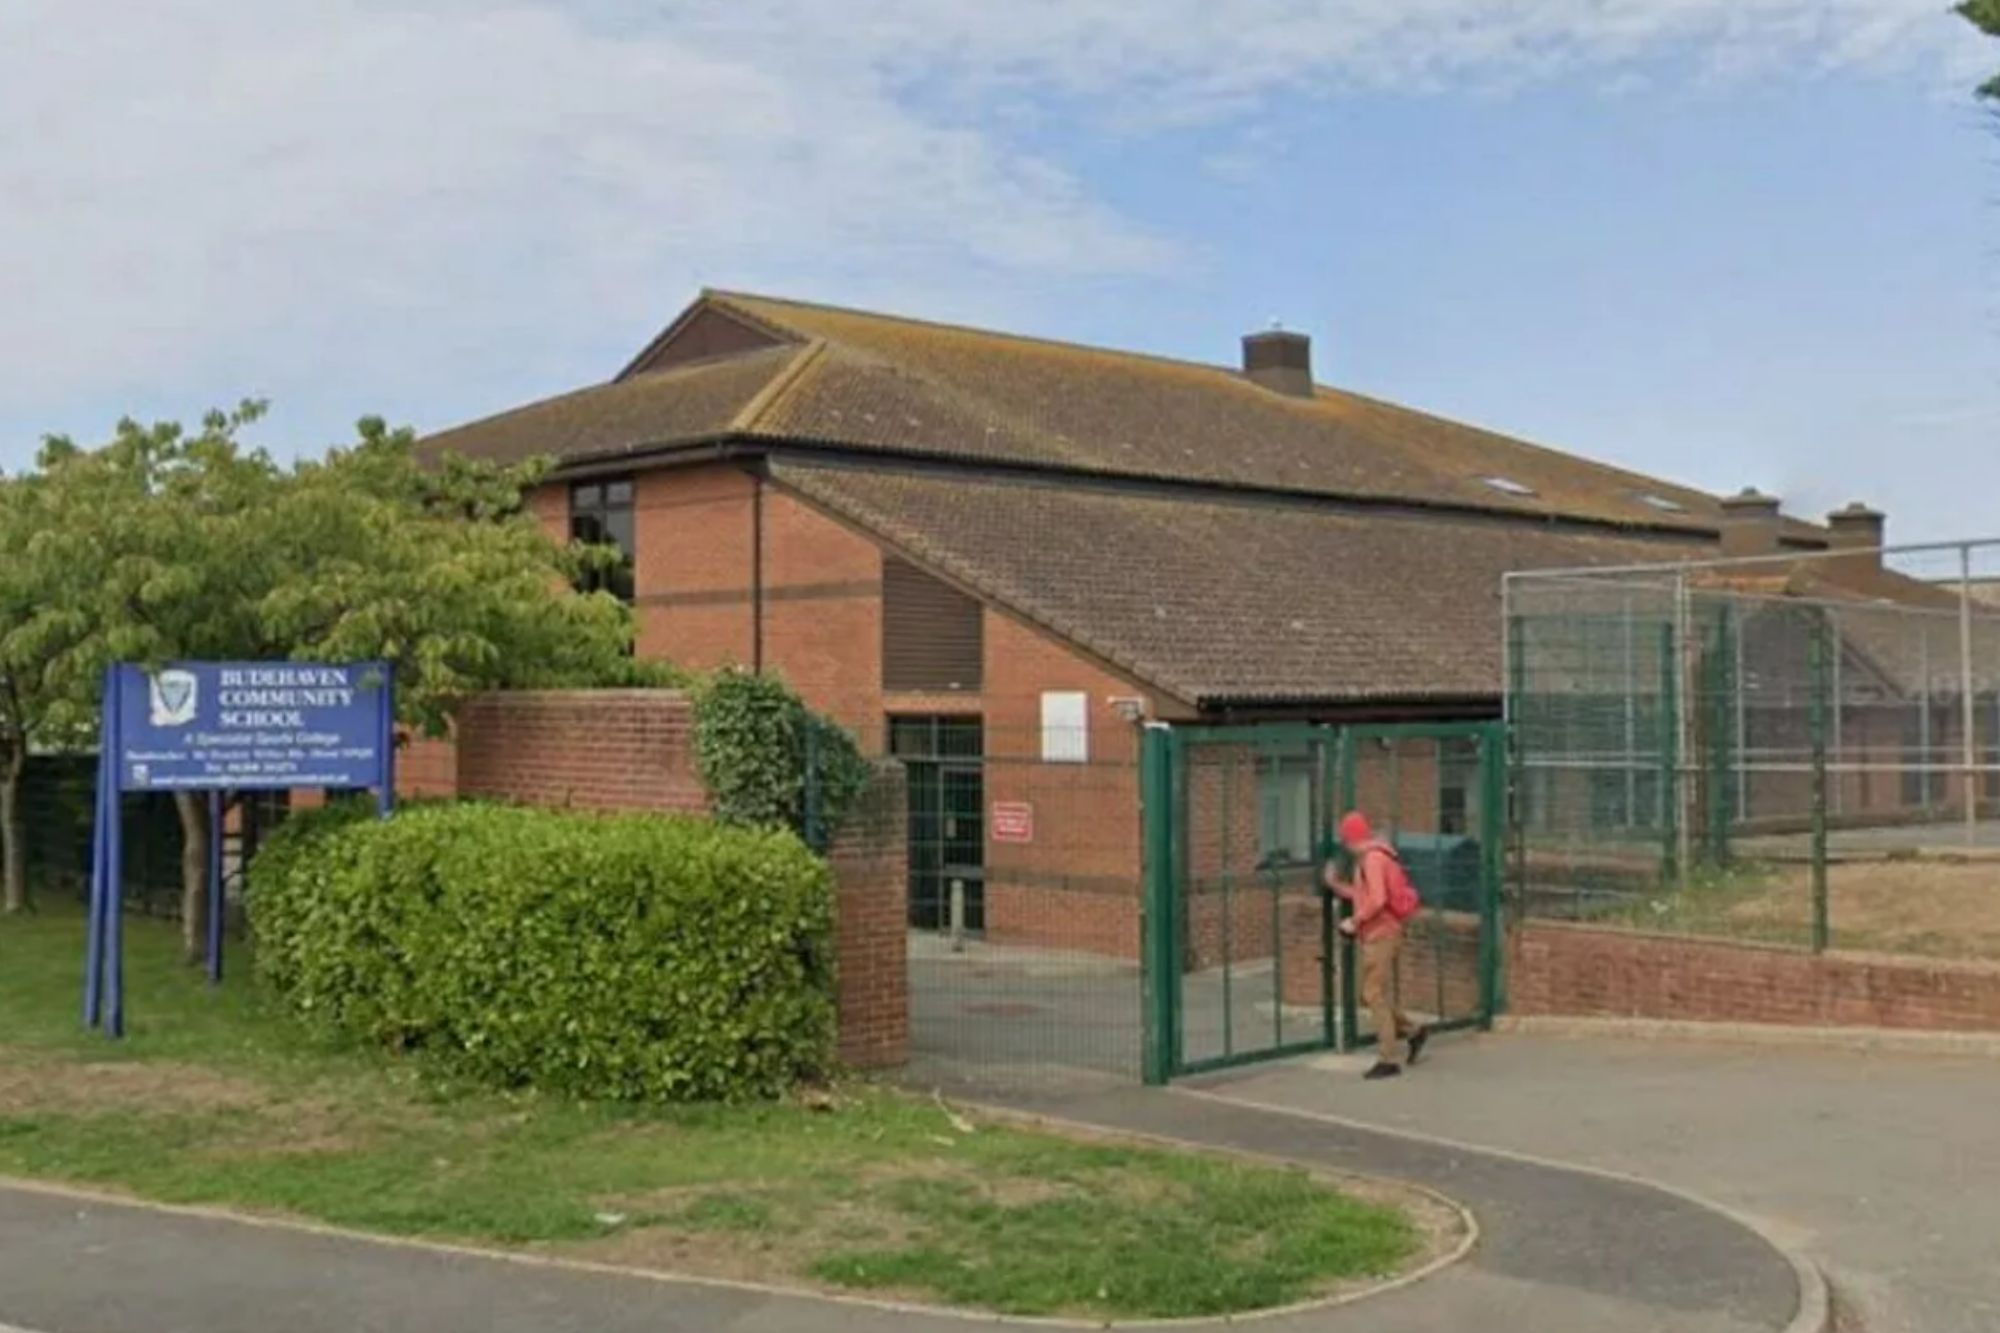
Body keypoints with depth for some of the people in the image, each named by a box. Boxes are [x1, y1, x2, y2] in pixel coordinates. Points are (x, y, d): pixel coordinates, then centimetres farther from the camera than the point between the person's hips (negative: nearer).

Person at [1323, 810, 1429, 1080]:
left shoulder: (1372, 858, -16)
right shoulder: (1373, 857, 16)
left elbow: (1377, 899, -25)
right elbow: (1362, 895, 20)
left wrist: (1354, 921, -18)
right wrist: (1336, 884, 15)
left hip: (1380, 935, -10)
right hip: (1373, 936, 10)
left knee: (1376, 996, -7)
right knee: (1372, 996, 15)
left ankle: (1388, 1059, -5)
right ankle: (1413, 1031, 23)